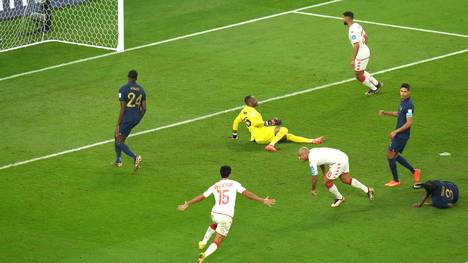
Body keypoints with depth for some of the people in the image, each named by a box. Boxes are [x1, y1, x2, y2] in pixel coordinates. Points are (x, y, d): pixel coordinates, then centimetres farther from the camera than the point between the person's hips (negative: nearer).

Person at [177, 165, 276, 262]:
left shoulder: (215, 186, 8)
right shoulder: (234, 184, 0)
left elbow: (201, 197, 15)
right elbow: (247, 194, -9)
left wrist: (187, 204, 29)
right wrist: (263, 200, -5)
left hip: (215, 213, 4)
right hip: (227, 217, -4)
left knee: (215, 224, 43)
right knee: (217, 242, 2)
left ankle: (203, 243, 42)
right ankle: (204, 255, -23)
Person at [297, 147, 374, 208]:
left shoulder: (312, 160, -18)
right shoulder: (312, 151, 10)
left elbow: (314, 177, -10)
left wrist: (313, 189, 6)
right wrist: (324, 174, 42)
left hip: (339, 162, -10)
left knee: (327, 182, -4)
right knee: (346, 180, 23)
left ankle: (339, 198, 16)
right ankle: (368, 190, 33)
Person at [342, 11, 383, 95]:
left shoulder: (352, 31, -26)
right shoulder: (357, 25, 4)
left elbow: (356, 45, -31)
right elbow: (365, 36, 17)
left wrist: (353, 59, -28)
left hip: (361, 55, -10)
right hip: (365, 51, 10)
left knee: (359, 75, 7)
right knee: (360, 72, 26)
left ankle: (374, 89, 20)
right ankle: (377, 84, 32)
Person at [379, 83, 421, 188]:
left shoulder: (409, 105, -22)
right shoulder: (402, 102, 9)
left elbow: (409, 123, -23)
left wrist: (395, 132, -21)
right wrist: (385, 113, 18)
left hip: (402, 135, -10)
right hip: (399, 134, 10)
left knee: (390, 155, -2)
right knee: (395, 156, 17)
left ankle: (396, 180, 11)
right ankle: (414, 171, 25)